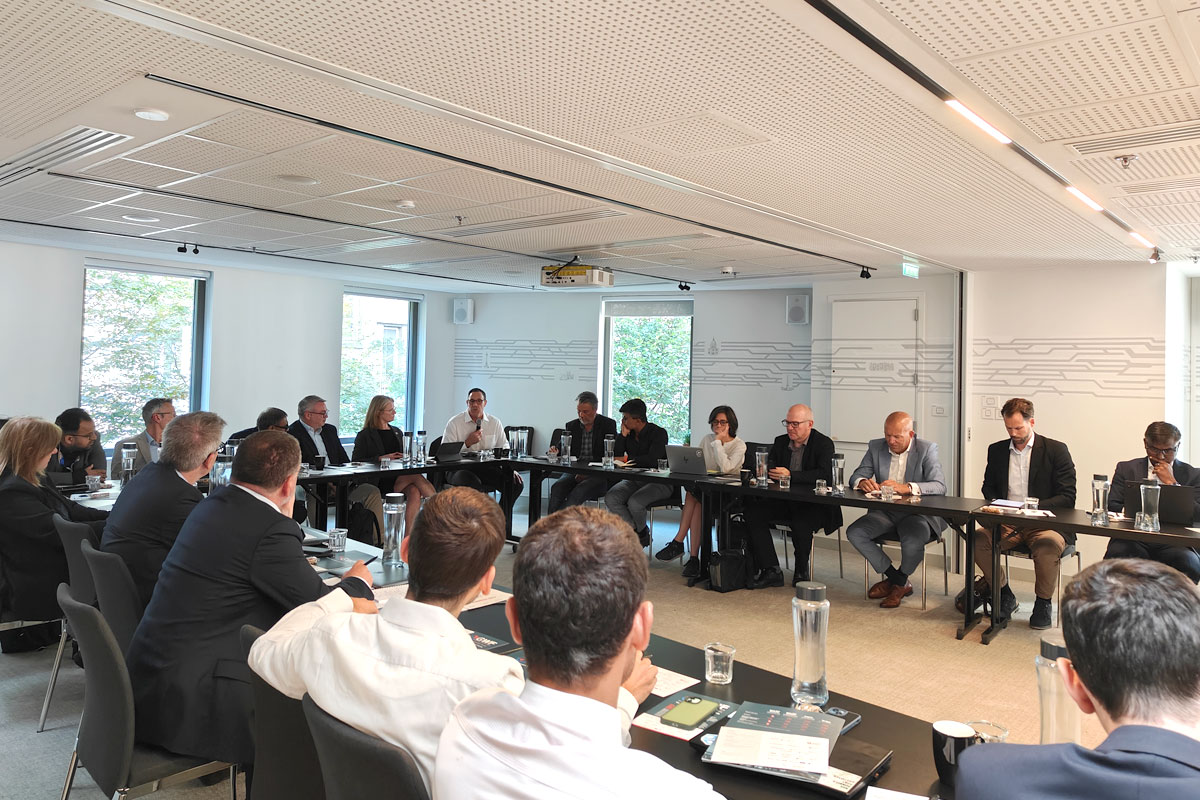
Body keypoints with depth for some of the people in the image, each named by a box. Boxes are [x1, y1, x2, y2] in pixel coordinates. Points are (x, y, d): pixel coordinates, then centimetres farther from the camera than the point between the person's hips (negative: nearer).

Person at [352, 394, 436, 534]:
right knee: (417, 476, -31)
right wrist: (381, 458, -13)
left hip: (401, 478, 5)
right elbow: (356, 462, -2)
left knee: (414, 491, -32)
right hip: (380, 483, -5)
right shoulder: (365, 436, 6)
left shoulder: (397, 432, 24)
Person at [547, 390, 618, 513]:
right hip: (575, 472, 4)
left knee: (578, 492, -33)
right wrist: (555, 450, -15)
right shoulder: (571, 426, 15)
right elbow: (561, 447, 13)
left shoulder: (608, 424, 3)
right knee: (557, 487, -28)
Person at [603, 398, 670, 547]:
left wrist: (627, 459, -13)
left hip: (658, 481, -6)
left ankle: (642, 533, 1)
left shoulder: (658, 433, -11)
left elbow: (652, 460, -24)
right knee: (610, 498, -19)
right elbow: (615, 456, 3)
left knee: (634, 502, -32)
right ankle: (637, 531, -8)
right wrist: (623, 435, -6)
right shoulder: (629, 433, 9)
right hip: (634, 480, 7)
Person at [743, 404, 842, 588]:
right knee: (753, 512, -18)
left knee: (800, 524, -35)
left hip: (813, 505, -5)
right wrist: (772, 472, -14)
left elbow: (824, 474, -20)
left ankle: (801, 571, -5)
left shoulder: (824, 443, -5)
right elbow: (768, 467, 12)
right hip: (784, 502, 6)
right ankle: (771, 571, -15)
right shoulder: (780, 442, 12)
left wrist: (790, 475, -28)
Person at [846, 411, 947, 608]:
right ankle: (894, 578, -3)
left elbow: (939, 486, -18)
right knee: (854, 533, -20)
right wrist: (862, 482, -24)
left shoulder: (926, 449, -6)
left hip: (917, 513, -4)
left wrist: (906, 487, -36)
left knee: (913, 541, -34)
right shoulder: (876, 447, 5)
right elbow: (857, 476, 3)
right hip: (885, 511, 4)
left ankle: (898, 583, 0)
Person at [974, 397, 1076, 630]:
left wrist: (1034, 507, -19)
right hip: (1007, 523, 3)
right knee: (978, 539, -25)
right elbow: (988, 487, 20)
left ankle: (1043, 602, -8)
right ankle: (1004, 595, -2)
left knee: (1048, 545, -36)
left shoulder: (1056, 450, 1)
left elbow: (1067, 498, -4)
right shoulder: (997, 450, 13)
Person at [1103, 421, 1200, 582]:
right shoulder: (1126, 469, 16)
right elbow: (1111, 507, 6)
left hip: (1173, 542, 0)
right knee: (1116, 554, -33)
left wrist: (1171, 482, -4)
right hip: (1133, 538, 0)